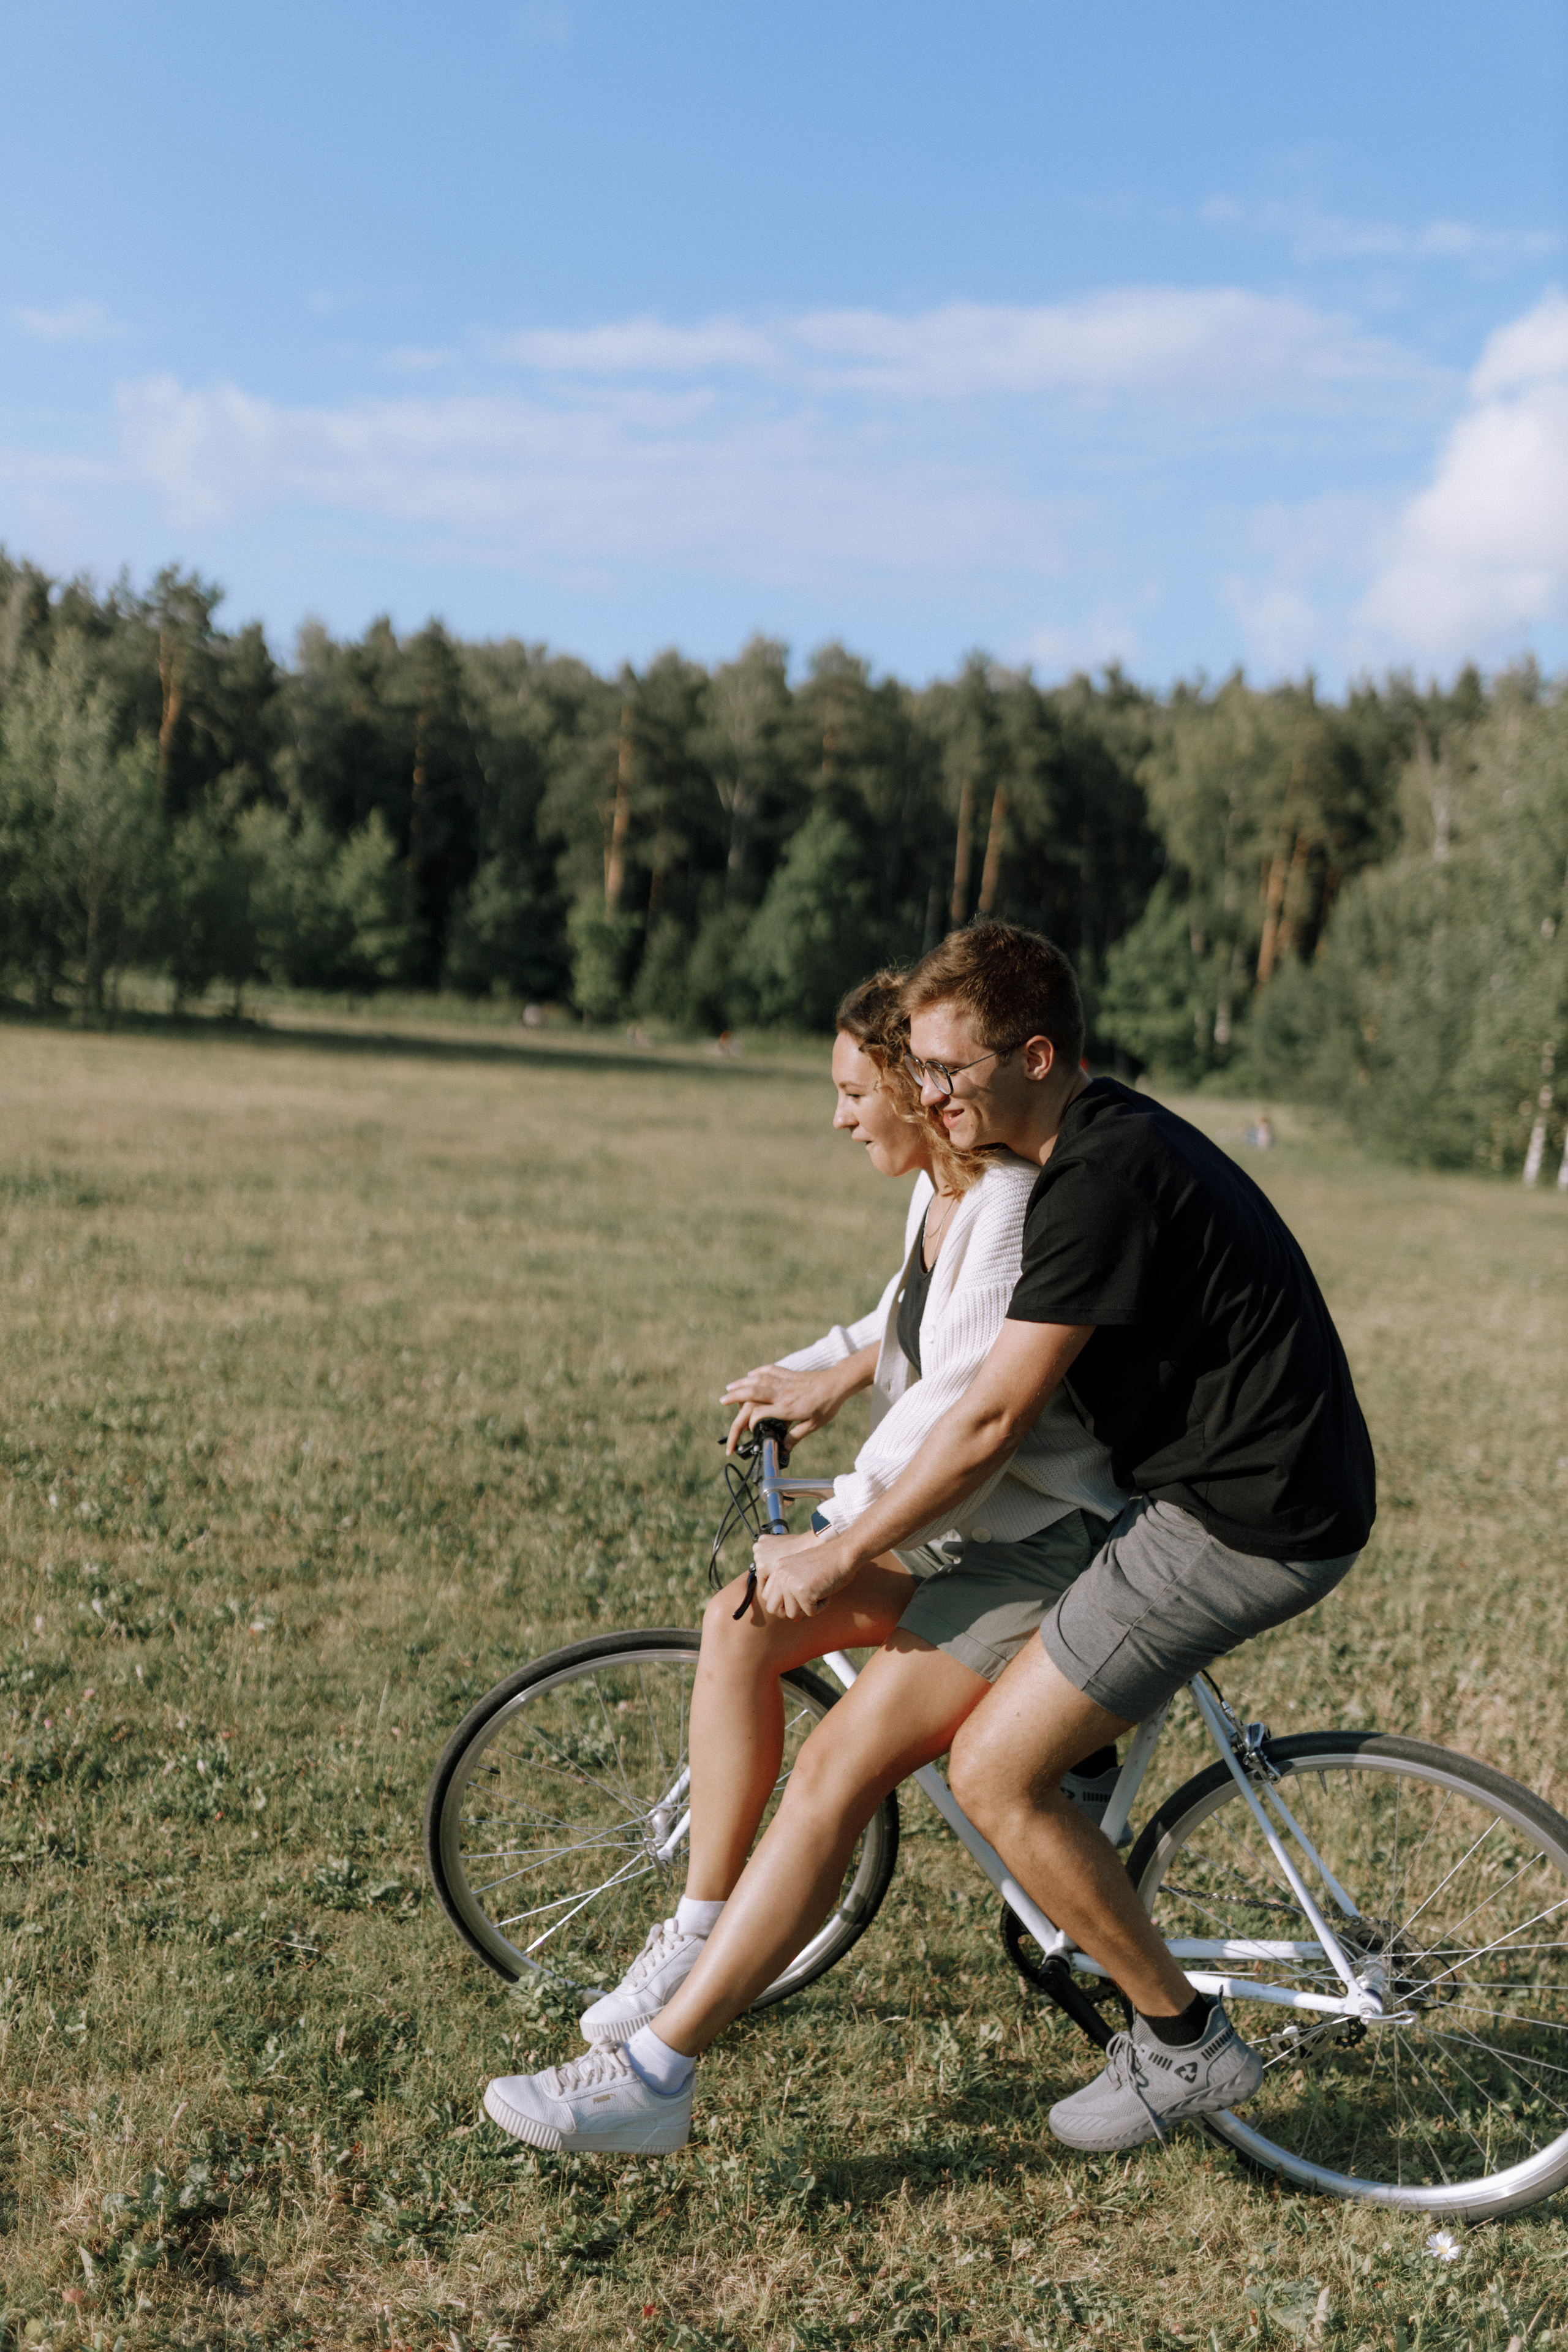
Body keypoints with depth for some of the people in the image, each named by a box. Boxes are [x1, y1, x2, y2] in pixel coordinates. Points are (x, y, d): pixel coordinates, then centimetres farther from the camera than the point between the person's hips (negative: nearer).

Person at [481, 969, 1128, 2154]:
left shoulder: (1020, 1210, -22)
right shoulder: (941, 1192, 8)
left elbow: (967, 1416, -26)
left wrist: (828, 1543, -18)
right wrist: (827, 1369, 6)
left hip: (1046, 1547, -9)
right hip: (964, 1528, 9)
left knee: (840, 1768, -17)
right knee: (743, 1623, -6)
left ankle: (652, 2075, -12)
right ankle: (700, 1932, 6)